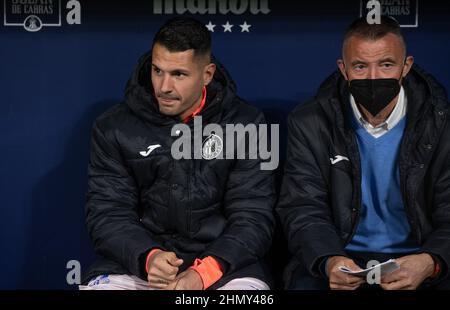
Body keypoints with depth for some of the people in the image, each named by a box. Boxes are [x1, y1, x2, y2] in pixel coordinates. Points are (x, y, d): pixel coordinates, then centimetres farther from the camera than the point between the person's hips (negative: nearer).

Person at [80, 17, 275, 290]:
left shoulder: (246, 125, 0)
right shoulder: (114, 128, 3)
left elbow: (254, 216, -4)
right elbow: (107, 213, 0)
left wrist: (204, 272, -20)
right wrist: (148, 257, -20)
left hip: (223, 261, 0)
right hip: (137, 263, 1)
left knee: (248, 284, -30)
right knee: (98, 284, -26)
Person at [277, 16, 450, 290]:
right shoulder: (309, 124, -1)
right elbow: (303, 209, -5)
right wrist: (328, 261, -27)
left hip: (416, 261, 1)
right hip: (341, 260, -1)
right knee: (304, 284, -30)